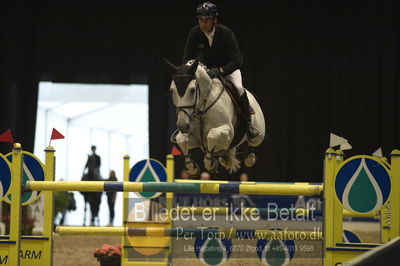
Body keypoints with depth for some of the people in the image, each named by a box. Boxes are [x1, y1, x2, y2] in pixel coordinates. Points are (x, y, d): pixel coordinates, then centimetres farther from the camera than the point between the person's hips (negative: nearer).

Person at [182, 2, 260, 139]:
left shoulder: (226, 33, -28)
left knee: (238, 88, -29)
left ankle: (249, 124, -19)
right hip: (205, 68, 4)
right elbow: (187, 59, -11)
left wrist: (219, 71, -49)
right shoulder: (195, 34, -19)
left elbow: (237, 61, -33)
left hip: (228, 67, -4)